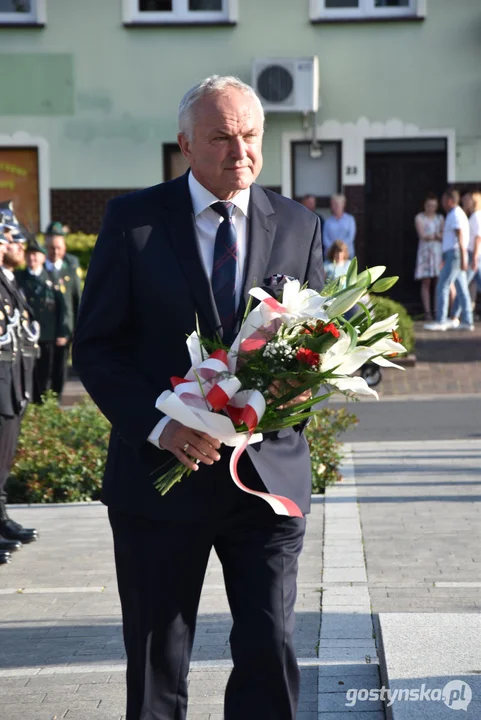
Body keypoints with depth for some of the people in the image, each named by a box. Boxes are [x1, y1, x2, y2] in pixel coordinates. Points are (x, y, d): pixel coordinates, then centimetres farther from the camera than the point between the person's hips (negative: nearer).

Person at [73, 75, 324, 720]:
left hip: (268, 469, 1)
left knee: (269, 650, 2)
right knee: (156, 660, 10)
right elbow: (95, 346, -3)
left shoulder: (299, 227, 6)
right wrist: (158, 424, -18)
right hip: (160, 470, -1)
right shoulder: (133, 219, -2)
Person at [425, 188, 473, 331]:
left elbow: (460, 238, -19)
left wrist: (463, 259, -24)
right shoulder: (457, 214, 20)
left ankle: (441, 321, -10)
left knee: (442, 287, -9)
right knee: (462, 290, 6)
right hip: (453, 255, 10)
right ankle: (467, 321, 5)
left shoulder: (455, 215, -12)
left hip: (454, 254, -10)